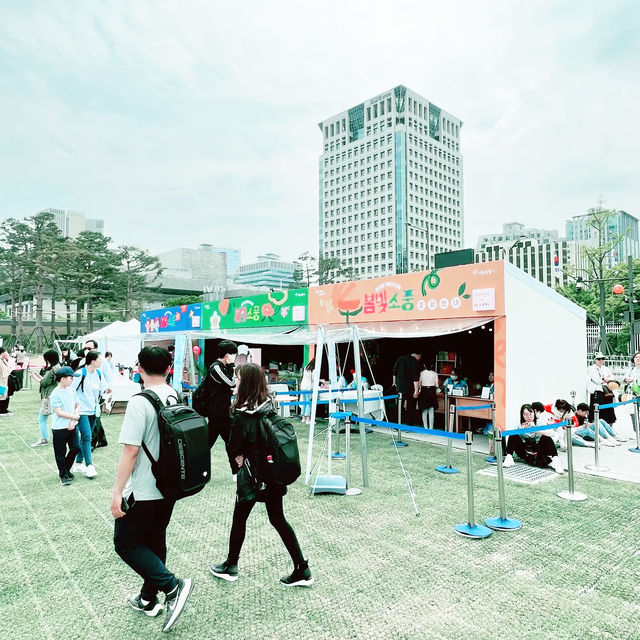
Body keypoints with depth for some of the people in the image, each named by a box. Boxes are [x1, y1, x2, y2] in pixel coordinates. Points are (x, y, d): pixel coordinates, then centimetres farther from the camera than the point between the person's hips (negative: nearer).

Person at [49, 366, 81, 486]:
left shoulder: (71, 389, 3)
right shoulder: (55, 394, -16)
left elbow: (77, 405, 7)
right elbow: (59, 412, -18)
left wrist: (74, 420, -5)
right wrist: (74, 417, -11)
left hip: (71, 426, 6)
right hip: (59, 428, -6)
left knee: (75, 448, 8)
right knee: (60, 453, 7)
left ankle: (66, 470, 29)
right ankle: (63, 476, 22)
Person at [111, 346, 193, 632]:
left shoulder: (140, 403, -21)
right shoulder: (177, 398, 1)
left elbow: (131, 450, -22)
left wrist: (117, 492, -14)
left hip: (143, 490, -7)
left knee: (125, 543, 9)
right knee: (154, 541, 21)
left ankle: (172, 585, -1)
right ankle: (149, 599, 34)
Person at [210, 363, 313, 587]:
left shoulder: (243, 415, -22)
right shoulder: (269, 407, -1)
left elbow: (233, 448, -13)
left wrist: (238, 458, 7)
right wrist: (243, 455, 5)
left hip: (252, 476, -6)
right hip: (274, 473, 6)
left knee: (239, 519, 15)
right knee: (278, 519, 15)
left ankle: (230, 566, 35)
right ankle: (302, 569, 16)